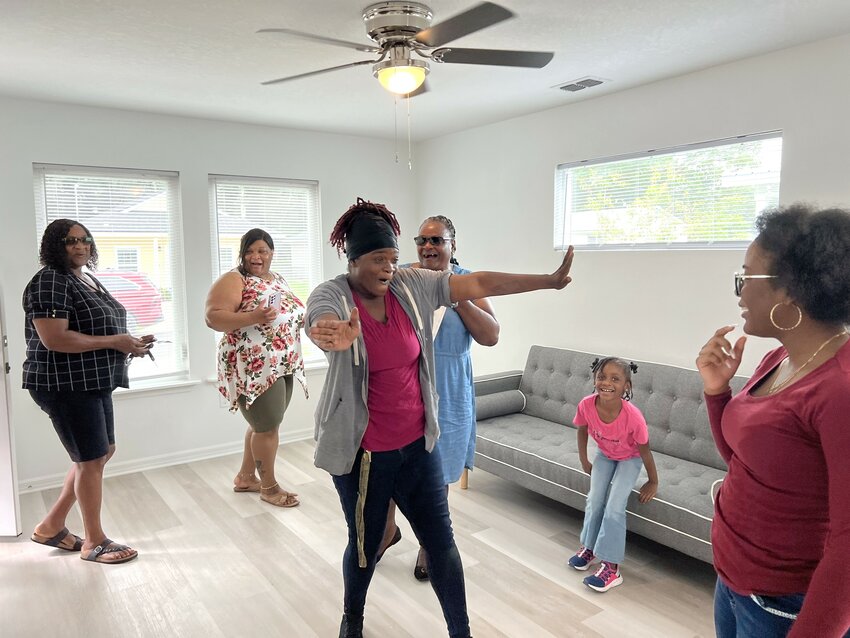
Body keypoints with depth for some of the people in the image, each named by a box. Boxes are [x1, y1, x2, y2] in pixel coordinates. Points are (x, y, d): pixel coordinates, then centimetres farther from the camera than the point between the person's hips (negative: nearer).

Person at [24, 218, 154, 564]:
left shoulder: (88, 279, 14)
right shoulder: (50, 282, -15)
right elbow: (54, 339, -25)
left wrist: (129, 342, 6)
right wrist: (115, 343, -22)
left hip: (93, 381, 10)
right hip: (66, 385, -10)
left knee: (102, 452, 17)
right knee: (91, 459, 0)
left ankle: (51, 526, 30)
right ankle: (94, 542, 17)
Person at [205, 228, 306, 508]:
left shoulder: (279, 280, 15)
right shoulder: (234, 280, -9)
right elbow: (213, 317, -19)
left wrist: (300, 319, 4)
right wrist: (253, 318, -30)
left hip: (283, 366, 8)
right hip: (254, 368, -8)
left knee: (264, 423, 17)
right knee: (268, 427, 0)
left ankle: (245, 477, 34)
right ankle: (269, 486, 18)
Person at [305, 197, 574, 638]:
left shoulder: (413, 285, -4)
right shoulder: (330, 296, -16)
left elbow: (481, 283, -2)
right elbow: (323, 328, -40)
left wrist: (550, 281, -1)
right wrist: (339, 337, -65)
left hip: (417, 442, 3)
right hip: (363, 451, -3)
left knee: (441, 541, 10)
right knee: (366, 544, 15)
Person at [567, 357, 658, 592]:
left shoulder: (633, 416, -39)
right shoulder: (586, 405, -31)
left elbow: (644, 451, -21)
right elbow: (581, 431, -6)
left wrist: (653, 481, -8)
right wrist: (584, 461, 4)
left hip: (629, 459, -3)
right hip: (604, 455, 3)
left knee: (614, 507, -13)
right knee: (594, 500, -2)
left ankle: (611, 566, -2)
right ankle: (589, 547, 21)